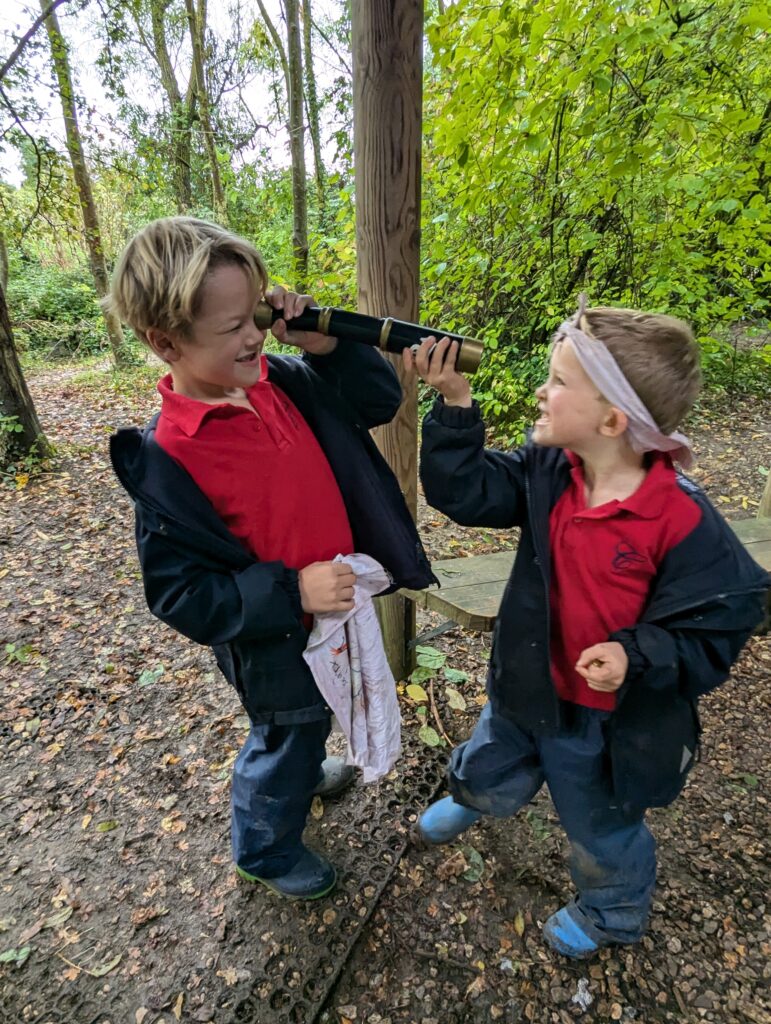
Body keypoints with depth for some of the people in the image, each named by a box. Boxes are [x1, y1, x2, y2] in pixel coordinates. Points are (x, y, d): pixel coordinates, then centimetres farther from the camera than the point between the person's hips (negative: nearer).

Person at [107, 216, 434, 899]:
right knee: (287, 742, 20)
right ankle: (265, 851, 54)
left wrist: (323, 343, -18)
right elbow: (178, 592, -22)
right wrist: (292, 592, -30)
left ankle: (300, 769, 69)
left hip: (335, 603, 7)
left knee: (309, 724, 34)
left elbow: (379, 400, -3)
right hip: (277, 641, -6)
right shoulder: (167, 458, -27)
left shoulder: (280, 380, -10)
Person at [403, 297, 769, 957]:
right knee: (488, 776, 32)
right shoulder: (548, 471, -14)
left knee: (602, 830, 26)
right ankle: (474, 797, 72)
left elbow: (715, 630, -19)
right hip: (527, 687, 5)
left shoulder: (682, 520, -28)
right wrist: (454, 402, -21)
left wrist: (636, 656, -35)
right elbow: (465, 490, -12)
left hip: (611, 720, -4)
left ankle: (612, 914, 62)